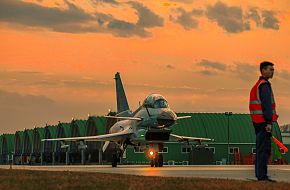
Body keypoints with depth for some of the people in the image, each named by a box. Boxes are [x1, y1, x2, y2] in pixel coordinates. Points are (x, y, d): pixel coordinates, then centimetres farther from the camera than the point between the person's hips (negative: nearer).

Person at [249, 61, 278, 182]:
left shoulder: (257, 85, 21)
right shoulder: (264, 85, -11)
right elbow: (266, 104, -19)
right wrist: (269, 122, -22)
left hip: (258, 122, 10)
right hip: (264, 121, -10)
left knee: (260, 149, 12)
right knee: (264, 149, -11)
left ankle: (259, 174, 14)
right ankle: (262, 176, -13)